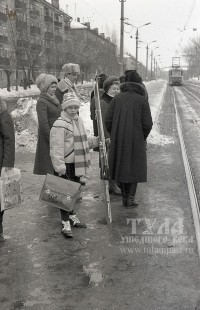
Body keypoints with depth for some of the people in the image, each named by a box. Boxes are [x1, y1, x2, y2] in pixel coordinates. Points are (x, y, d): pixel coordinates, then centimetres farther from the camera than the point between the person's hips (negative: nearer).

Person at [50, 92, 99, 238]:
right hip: (66, 165, -8)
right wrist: (60, 168, -25)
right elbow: (56, 148, -22)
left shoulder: (79, 121, 12)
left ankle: (72, 217, 36)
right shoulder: (59, 125, -17)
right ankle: (65, 224, 8)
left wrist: (97, 140, 13)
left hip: (77, 164, 8)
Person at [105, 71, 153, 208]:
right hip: (136, 140, -2)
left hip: (118, 140, 2)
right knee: (135, 167, 11)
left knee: (121, 165, 16)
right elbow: (147, 124, -10)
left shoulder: (117, 98, 0)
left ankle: (124, 196, 24)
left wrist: (114, 135, 11)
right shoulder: (142, 100, -6)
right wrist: (143, 138, 7)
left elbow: (108, 120, -3)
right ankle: (131, 198, 9)